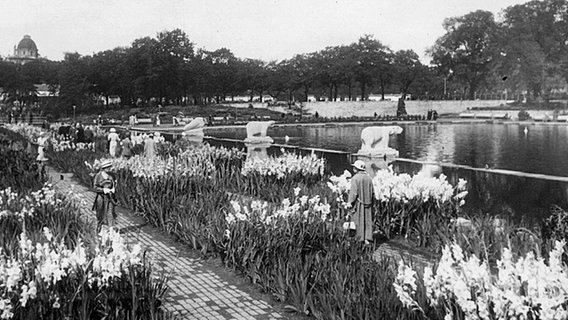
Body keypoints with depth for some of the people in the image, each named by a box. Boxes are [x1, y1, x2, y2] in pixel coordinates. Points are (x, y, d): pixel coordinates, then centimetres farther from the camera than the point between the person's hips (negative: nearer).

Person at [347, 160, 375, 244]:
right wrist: (371, 202, 16)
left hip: (358, 203, -5)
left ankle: (359, 239, 6)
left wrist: (350, 202, -17)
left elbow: (353, 192, -19)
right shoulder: (369, 178, 6)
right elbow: (373, 192, 8)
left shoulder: (355, 178, -13)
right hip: (368, 203, 5)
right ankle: (367, 238, 9)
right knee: (367, 220, 10)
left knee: (358, 221, 3)